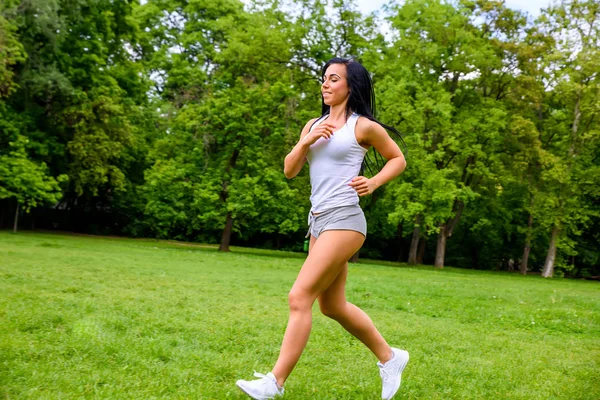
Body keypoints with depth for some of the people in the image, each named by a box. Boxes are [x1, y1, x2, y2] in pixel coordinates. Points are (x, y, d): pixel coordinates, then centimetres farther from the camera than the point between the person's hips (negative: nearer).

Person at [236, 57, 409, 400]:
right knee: (333, 306, 14)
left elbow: (398, 159, 9)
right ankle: (390, 357, 31)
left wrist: (374, 183, -7)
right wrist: (306, 142, -4)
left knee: (299, 298, -13)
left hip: (344, 220, -8)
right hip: (318, 221, 8)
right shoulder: (314, 125, 16)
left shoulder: (364, 126, -1)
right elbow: (290, 170, 12)